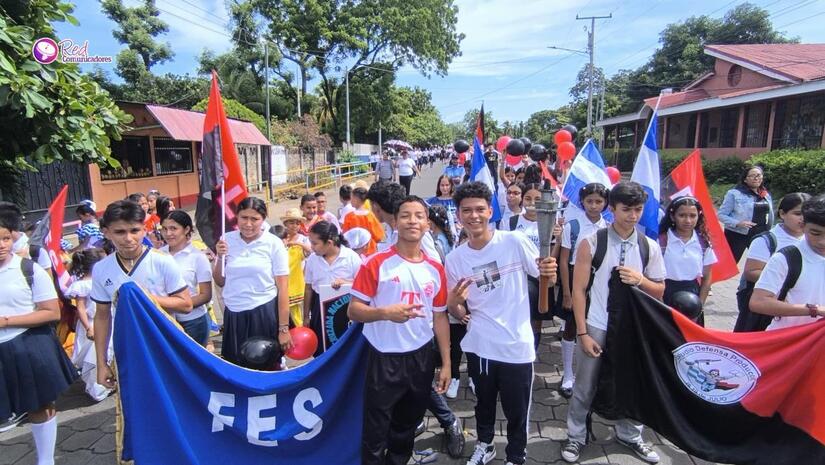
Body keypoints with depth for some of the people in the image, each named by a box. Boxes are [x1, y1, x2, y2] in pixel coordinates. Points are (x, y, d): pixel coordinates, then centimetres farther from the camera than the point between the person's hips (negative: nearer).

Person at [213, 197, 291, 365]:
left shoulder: (274, 243, -7)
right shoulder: (227, 240, 0)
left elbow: (283, 288, -6)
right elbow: (220, 282, 8)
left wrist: (283, 328, -7)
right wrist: (220, 257, -9)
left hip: (264, 312, -2)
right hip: (233, 314, 3)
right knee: (235, 365, 14)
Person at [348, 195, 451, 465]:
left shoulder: (435, 269, 2)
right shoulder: (376, 264, -11)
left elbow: (440, 317, 8)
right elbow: (353, 311, -10)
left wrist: (446, 363, 6)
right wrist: (386, 312, -28)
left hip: (422, 358, 4)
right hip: (384, 359, -4)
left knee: (407, 428, 21)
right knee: (376, 433, 7)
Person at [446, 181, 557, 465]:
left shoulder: (515, 242, -13)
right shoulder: (454, 259, -4)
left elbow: (545, 278, -2)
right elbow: (458, 313, 4)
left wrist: (550, 273, -25)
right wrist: (453, 303, -19)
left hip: (516, 346, -2)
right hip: (478, 346, 3)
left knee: (517, 412, 14)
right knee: (484, 403, 24)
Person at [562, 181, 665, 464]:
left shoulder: (649, 247, -1)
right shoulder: (592, 243, -10)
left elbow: (659, 292, 6)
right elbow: (578, 289, -9)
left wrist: (639, 279, -16)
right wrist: (583, 332, -12)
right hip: (596, 327, -3)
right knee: (585, 386, 10)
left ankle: (629, 435, 42)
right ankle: (575, 436, 30)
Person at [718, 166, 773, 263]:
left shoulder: (766, 195, 11)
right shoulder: (734, 193, -9)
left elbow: (771, 216, 20)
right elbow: (721, 214, -11)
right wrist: (738, 223, -24)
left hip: (760, 236, 6)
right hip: (737, 235, -6)